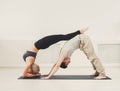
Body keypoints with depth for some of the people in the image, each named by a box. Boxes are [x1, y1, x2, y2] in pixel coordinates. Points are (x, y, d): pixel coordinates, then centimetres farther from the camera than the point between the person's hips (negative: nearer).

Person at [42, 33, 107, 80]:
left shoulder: (64, 53, -18)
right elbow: (56, 64, 17)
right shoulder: (63, 53, 7)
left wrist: (48, 76, -21)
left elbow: (57, 66, -22)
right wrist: (49, 73, 20)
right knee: (91, 57, 14)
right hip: (82, 41, 8)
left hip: (83, 40, -8)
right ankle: (98, 71, 22)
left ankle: (102, 74, -8)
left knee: (92, 57, -10)